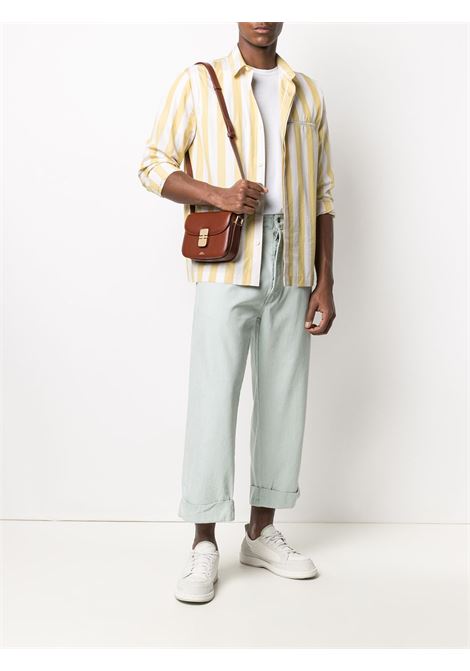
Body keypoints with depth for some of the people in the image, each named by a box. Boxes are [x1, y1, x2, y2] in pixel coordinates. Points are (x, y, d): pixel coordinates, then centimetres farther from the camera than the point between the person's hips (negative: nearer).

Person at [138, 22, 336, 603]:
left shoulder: (307, 93, 15)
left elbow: (323, 194, 13)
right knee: (213, 399, -5)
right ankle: (204, 547, 8)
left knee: (283, 400, 6)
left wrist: (325, 283, 6)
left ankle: (262, 533, 21)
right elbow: (154, 166, 3)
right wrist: (217, 194, -16)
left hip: (292, 272, 4)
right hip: (227, 268, -3)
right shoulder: (198, 82, 6)